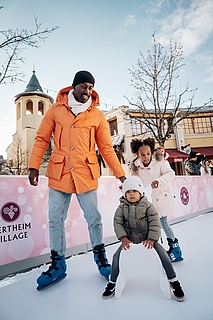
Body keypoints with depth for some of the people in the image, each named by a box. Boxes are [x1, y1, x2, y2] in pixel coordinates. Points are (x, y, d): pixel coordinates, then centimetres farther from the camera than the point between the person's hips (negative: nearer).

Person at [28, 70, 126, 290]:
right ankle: (58, 265, 26)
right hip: (58, 173, 1)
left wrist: (120, 174, 3)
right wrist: (34, 166, -3)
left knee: (94, 218, 4)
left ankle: (99, 256, 29)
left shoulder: (97, 115, 5)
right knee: (55, 220, 7)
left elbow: (106, 147, 6)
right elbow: (41, 139, 7)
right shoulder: (56, 109, 6)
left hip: (86, 174, -1)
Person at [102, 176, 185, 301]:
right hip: (129, 240, 1)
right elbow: (118, 223, -5)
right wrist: (123, 238, -18)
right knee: (116, 256, -14)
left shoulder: (148, 206, -6)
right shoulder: (122, 208, -1)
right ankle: (112, 283, 10)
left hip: (147, 239, -1)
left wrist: (151, 239, -18)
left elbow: (155, 223, -9)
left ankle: (174, 281, 8)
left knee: (163, 254, -16)